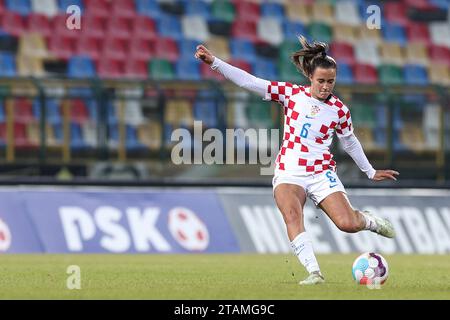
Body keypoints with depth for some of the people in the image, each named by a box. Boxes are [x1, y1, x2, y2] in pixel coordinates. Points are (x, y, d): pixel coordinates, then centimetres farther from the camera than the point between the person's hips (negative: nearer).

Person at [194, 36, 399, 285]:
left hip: (322, 173, 0)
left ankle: (371, 221, 19)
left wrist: (371, 172, 29)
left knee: (347, 224, -17)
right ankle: (314, 272, -38)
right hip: (288, 173, 0)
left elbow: (350, 142, 20)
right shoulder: (292, 93, 2)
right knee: (292, 215, -31)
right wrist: (214, 62, -9)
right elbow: (250, 82, -2)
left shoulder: (339, 110, 4)